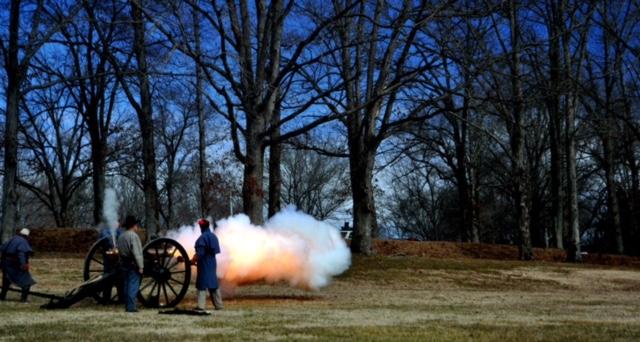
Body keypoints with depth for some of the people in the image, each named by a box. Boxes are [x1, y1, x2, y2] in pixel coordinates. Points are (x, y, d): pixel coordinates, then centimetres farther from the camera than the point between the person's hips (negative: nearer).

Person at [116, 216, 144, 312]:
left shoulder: (121, 236, 13)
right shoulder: (133, 236, -15)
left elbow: (120, 251, 15)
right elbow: (136, 253, -20)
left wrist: (122, 263, 18)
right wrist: (140, 266, -18)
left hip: (124, 264, 8)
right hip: (133, 264, -8)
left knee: (127, 284, 13)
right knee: (133, 285, -6)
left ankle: (127, 305, 16)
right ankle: (131, 307, -8)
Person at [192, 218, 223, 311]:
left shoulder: (202, 237, -15)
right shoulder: (213, 236, 11)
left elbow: (199, 253, -20)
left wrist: (193, 260, -11)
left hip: (204, 263, -8)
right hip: (212, 262, 8)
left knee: (202, 284, -5)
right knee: (213, 283, 13)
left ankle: (201, 305, -8)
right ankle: (218, 304, 14)